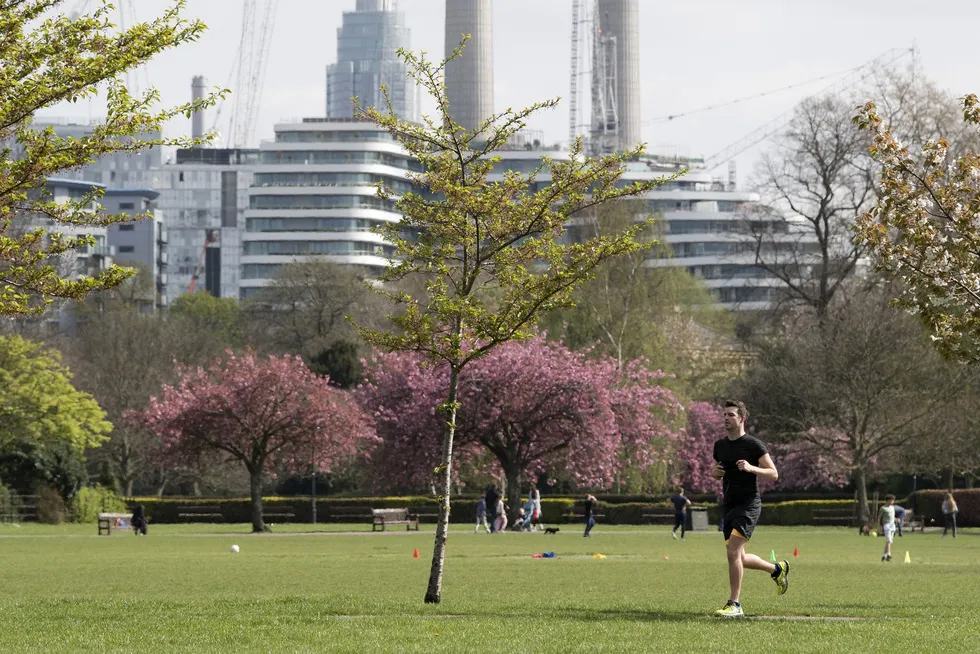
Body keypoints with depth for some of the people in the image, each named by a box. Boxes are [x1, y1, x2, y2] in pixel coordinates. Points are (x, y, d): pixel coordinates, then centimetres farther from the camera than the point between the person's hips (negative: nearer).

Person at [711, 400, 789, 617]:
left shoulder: (753, 445, -7)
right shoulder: (720, 446, 12)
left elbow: (773, 475, -6)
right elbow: (715, 473, 25)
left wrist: (751, 468, -22)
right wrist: (715, 472, 0)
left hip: (749, 504, -8)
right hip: (729, 506, 8)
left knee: (733, 551, -19)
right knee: (739, 558, 11)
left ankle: (735, 604, -13)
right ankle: (778, 569, 36)